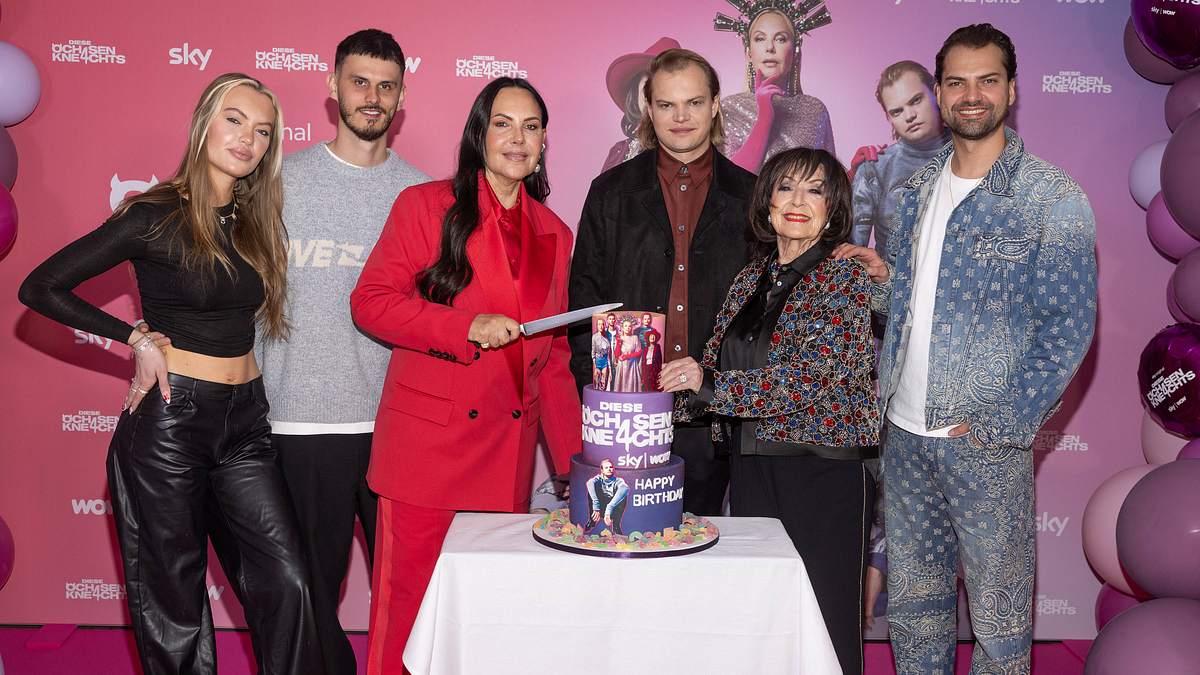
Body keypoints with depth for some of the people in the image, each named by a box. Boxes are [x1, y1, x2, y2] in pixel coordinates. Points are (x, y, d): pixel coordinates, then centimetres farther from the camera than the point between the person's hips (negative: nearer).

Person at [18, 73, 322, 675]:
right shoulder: (157, 217, -7)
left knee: (286, 578, -2)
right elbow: (41, 288, -6)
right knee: (174, 591, 7)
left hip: (245, 420, 5)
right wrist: (139, 338, -7)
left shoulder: (257, 220, 9)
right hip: (170, 418, -4)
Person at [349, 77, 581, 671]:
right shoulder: (425, 205, 1)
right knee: (409, 602, 1)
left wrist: (575, 458, 10)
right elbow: (369, 302, -5)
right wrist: (468, 326, -17)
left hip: (508, 454, 4)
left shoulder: (555, 235, 13)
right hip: (427, 443, -4)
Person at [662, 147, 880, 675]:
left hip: (823, 472, -5)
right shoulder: (749, 280, 11)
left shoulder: (844, 280, -7)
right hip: (750, 467, 6)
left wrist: (707, 384, -23)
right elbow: (715, 366, 11)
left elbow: (813, 376, -19)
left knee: (824, 617, 1)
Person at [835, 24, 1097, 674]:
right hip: (903, 431, 5)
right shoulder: (917, 189, 9)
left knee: (999, 618, 7)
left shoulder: (1052, 196, -8)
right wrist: (881, 278, -4)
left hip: (987, 443, -5)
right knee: (911, 599, 17)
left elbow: (1068, 326, -10)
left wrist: (1001, 426, -15)